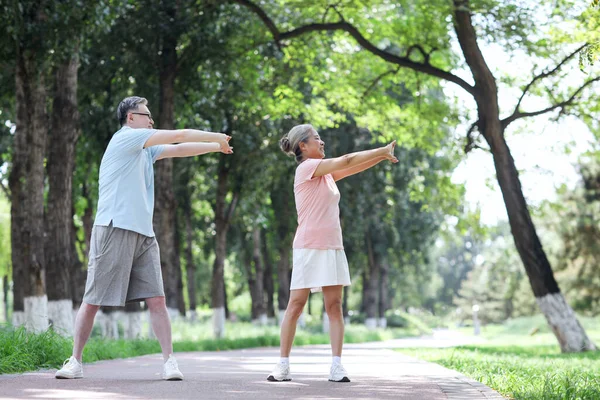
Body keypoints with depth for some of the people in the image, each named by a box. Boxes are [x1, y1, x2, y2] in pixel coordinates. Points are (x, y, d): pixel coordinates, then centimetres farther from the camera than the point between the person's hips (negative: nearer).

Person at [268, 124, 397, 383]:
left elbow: (353, 167, 16)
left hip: (333, 248, 8)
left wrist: (382, 155, 2)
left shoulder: (326, 173, 18)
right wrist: (382, 151, -2)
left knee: (334, 305, 0)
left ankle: (337, 366, -2)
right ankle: (283, 365, 0)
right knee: (296, 304, -4)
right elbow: (347, 161, -9)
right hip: (309, 247, -8)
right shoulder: (306, 167, -7)